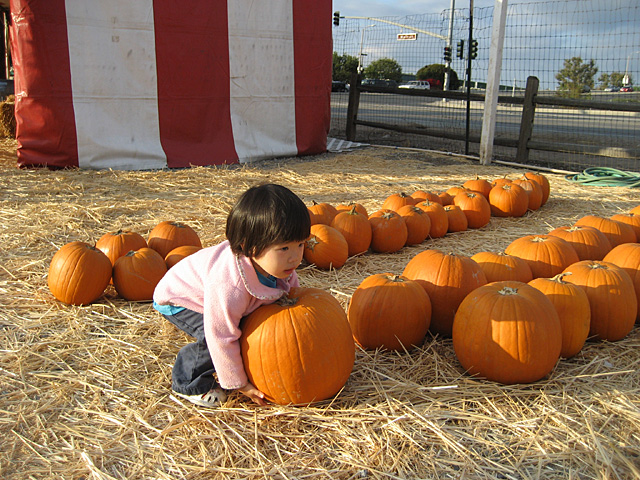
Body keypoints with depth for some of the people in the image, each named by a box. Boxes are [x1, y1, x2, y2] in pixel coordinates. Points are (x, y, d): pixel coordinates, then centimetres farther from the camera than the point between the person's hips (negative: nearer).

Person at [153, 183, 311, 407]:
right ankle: (188, 384, 2)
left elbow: (290, 287, 0)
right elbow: (221, 338, -35)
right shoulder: (229, 288, -47)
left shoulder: (280, 264, -24)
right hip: (178, 299, -7)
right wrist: (238, 383, -23)